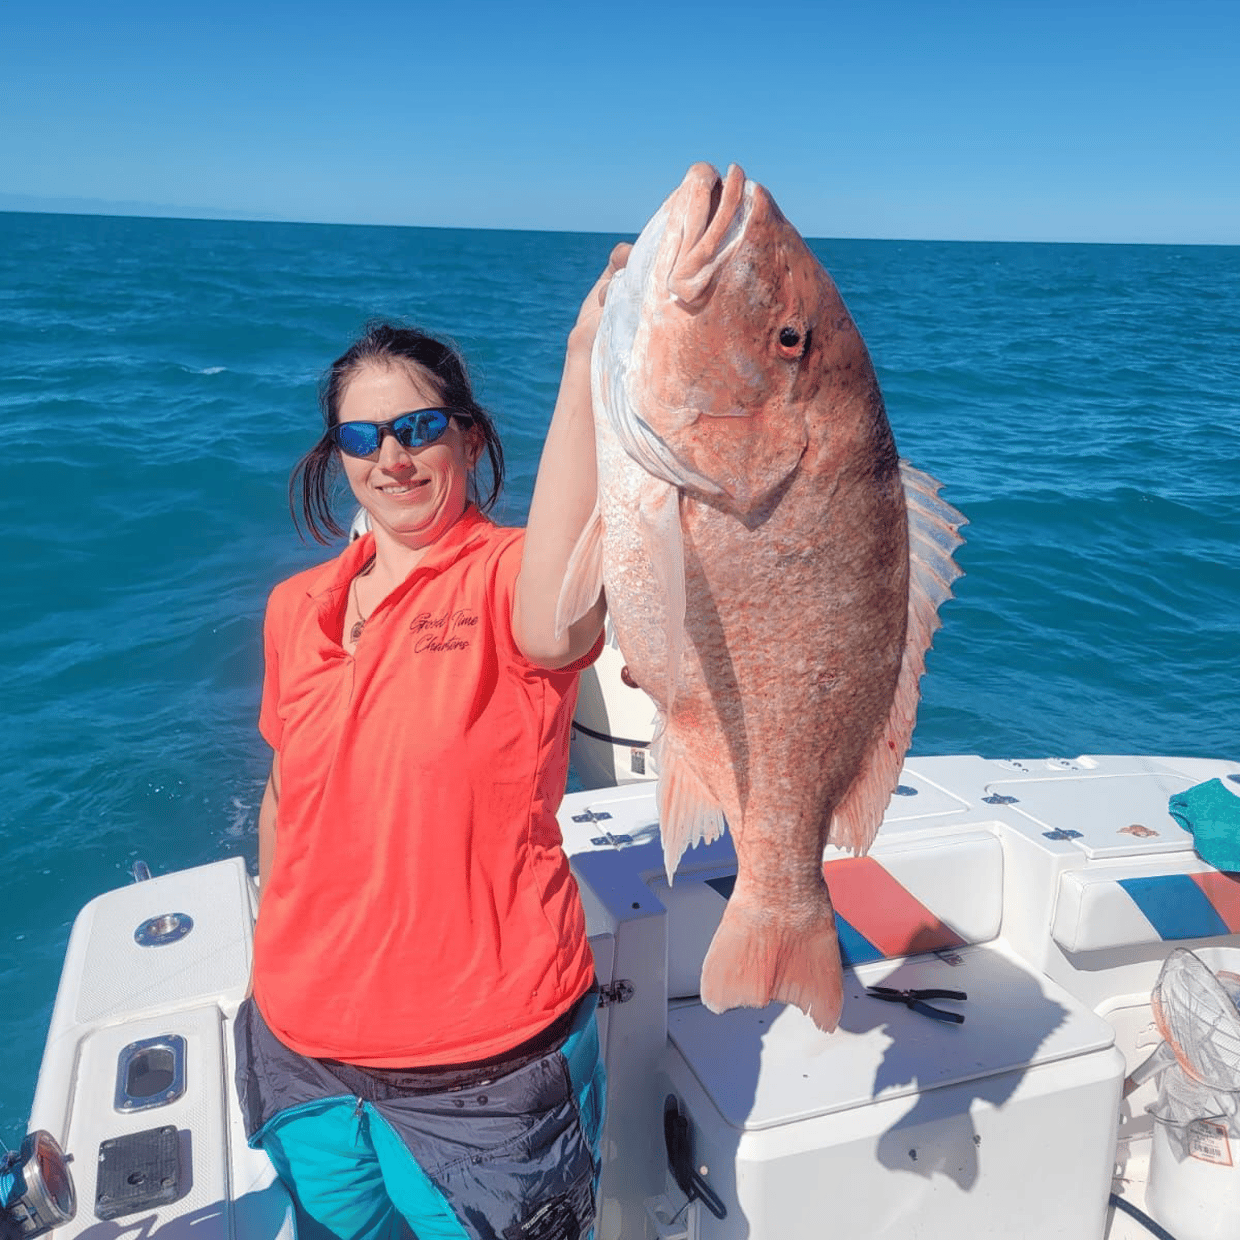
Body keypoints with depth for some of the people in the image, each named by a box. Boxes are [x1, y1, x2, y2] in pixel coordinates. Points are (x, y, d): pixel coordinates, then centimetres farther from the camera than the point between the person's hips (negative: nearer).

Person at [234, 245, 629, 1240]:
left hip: (482, 1059, -5)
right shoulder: (297, 607, 1)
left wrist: (586, 361, -50)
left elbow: (557, 621, -42)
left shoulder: (505, 576, -16)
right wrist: (276, 957, 18)